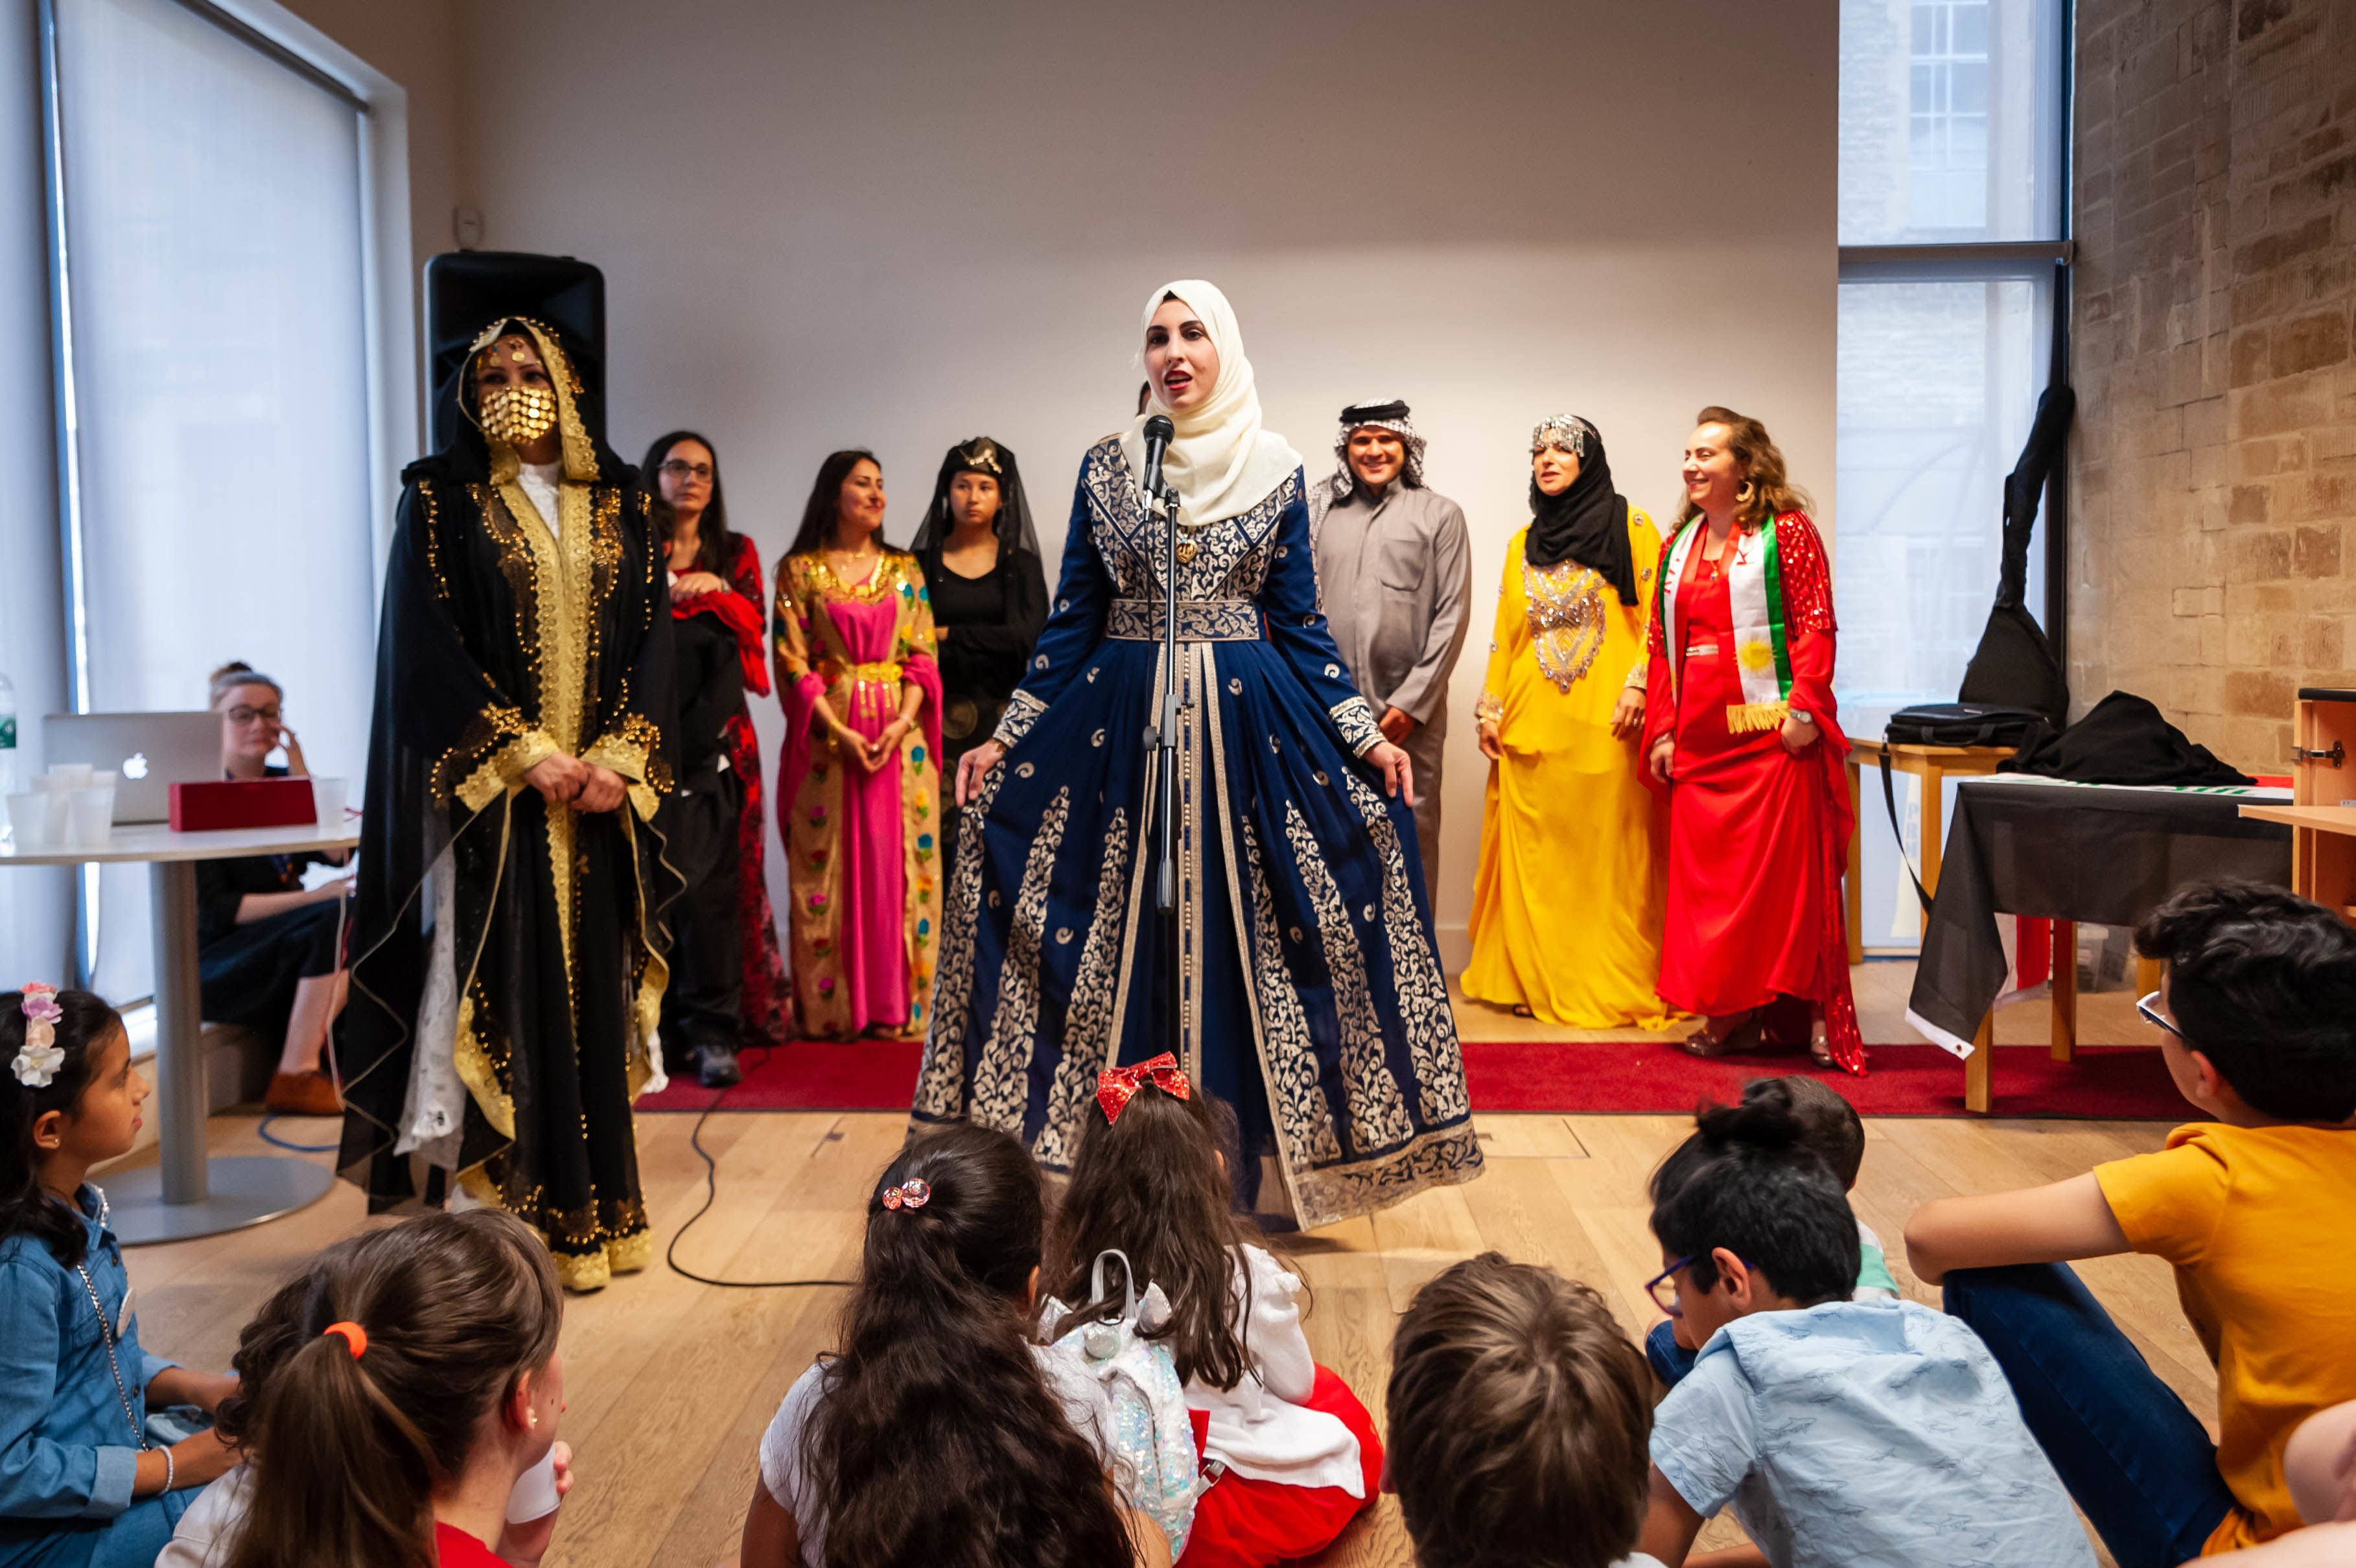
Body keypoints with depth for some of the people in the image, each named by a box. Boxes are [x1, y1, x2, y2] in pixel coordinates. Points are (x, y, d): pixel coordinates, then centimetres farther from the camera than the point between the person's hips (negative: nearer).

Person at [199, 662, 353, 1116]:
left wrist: (301, 776, -8)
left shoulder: (283, 781, 12)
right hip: (217, 965, -6)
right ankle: (295, 1078, -28)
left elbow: (337, 852, -4)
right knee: (337, 918, -30)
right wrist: (312, 898, -23)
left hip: (290, 950, 6)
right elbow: (216, 909, -14)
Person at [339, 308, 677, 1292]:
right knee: (508, 996, -3)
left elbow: (652, 638, 6)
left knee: (592, 989, 5)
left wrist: (615, 758, -8)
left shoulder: (619, 507, 12)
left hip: (601, 793, 3)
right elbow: (429, 649, -6)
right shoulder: (440, 502, 3)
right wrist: (529, 755, -14)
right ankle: (519, 1224, 4)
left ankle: (598, 1212, 14)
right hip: (490, 796, -3)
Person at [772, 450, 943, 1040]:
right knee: (830, 869, -1)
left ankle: (897, 1002, 8)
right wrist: (840, 732, -14)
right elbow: (793, 664, -4)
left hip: (900, 737, 2)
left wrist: (902, 722, -10)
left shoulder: (904, 569, 11)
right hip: (827, 739, -2)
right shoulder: (799, 570, 3)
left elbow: (923, 657, 6)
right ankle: (830, 1007, 7)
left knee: (899, 865, 1)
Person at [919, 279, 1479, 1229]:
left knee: (1238, 937, 0)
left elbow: (1299, 624, 7)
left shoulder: (1275, 469, 5)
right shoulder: (1106, 466, 7)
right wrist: (1006, 738, 2)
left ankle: (1243, 1167, 14)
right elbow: (1072, 618, 8)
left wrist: (1366, 738, -1)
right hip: (1121, 723, 1)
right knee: (1120, 947, 1)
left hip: (1249, 724, 0)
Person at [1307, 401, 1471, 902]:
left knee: (1413, 832, 1)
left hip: (1410, 710, -2)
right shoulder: (1320, 512, 12)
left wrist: (1412, 700, -7)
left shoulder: (1440, 515, 6)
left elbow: (1452, 614, 0)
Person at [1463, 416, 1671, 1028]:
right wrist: (1491, 710, 11)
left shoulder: (1631, 528, 6)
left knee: (1609, 855, -3)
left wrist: (1638, 682, -13)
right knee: (1532, 857, 3)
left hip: (1605, 722, -4)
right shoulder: (1523, 543, 18)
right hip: (1532, 724, 4)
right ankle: (1533, 980, 11)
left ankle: (1615, 986, 3)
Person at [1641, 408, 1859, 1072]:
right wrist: (1662, 730, 11)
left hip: (1770, 733, -6)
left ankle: (1816, 1016, 3)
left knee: (1785, 873, -5)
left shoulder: (1786, 532, 0)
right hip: (1699, 739, 6)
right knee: (1704, 879, 5)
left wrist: (1804, 708, -17)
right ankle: (1732, 1015, 13)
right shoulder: (1678, 545, 18)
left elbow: (1815, 625, -7)